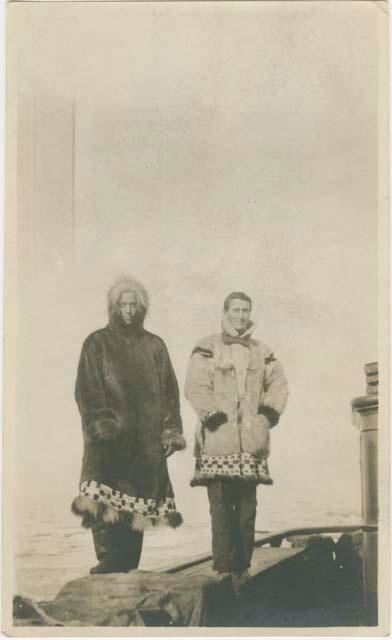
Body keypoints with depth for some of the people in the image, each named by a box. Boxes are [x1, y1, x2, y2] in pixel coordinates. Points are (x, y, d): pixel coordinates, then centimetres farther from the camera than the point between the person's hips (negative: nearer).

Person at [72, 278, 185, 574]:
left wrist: (171, 429, 4)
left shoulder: (155, 345, 15)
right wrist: (100, 421, -15)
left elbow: (169, 391, 13)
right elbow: (87, 389, -1)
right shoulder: (97, 343, 8)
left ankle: (128, 569, 6)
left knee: (136, 506, 0)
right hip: (110, 438, -2)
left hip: (146, 439, 3)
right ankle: (110, 566, -15)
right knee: (107, 507, -16)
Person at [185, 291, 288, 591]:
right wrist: (213, 415, -14)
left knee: (247, 507, 7)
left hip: (251, 441, 4)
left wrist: (269, 413, 2)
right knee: (221, 506, -7)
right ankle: (225, 569, -1)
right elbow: (196, 387, -6)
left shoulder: (262, 352, 17)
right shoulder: (207, 348, 3)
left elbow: (278, 384, 16)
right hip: (218, 440, -4)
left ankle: (243, 567, 16)